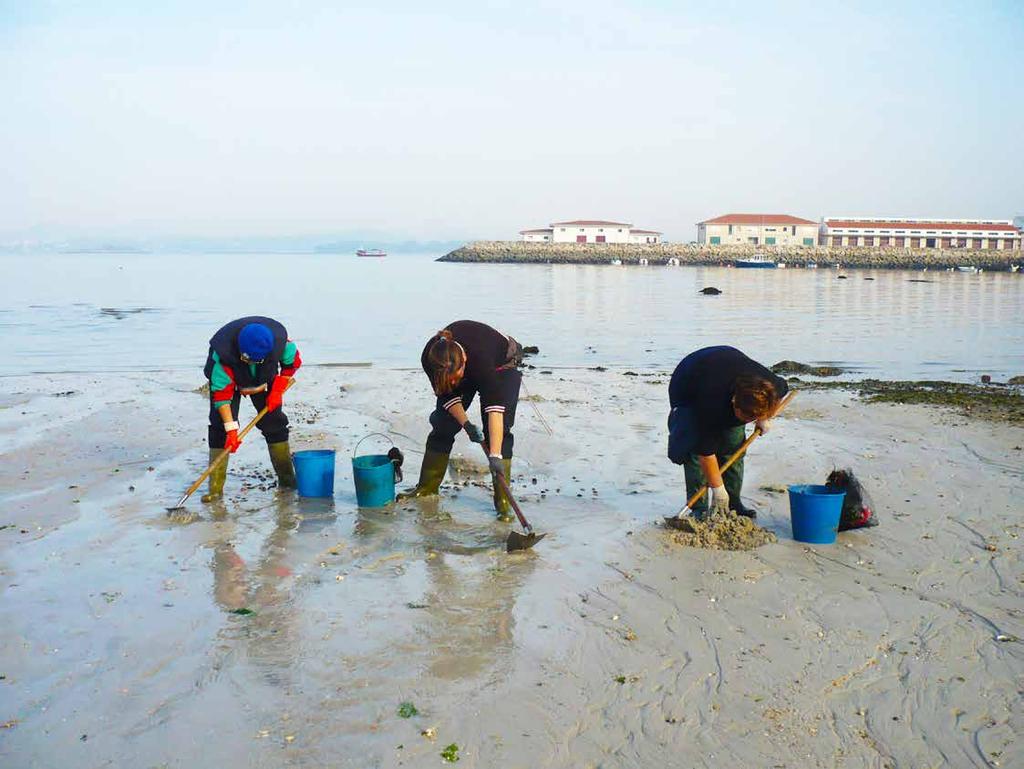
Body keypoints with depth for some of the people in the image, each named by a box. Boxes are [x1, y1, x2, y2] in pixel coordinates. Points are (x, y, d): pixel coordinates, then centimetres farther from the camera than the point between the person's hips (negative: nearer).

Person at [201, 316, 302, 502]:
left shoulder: (279, 339, -34)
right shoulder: (222, 354, -41)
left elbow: (293, 362, -11)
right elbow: (222, 393, -33)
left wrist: (277, 391, -17)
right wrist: (231, 429, -37)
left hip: (264, 378, 3)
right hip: (226, 378, -3)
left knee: (274, 422, -1)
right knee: (220, 427, -15)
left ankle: (287, 480, 11)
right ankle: (215, 488, -12)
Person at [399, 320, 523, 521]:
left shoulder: (479, 355, -46)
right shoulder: (429, 359, -33)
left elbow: (494, 406, -48)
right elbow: (447, 395, -18)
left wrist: (495, 455, -52)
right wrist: (466, 424, -31)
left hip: (501, 365, -4)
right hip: (468, 368, 4)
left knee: (498, 430, -17)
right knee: (443, 424, 2)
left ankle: (503, 500, -14)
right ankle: (427, 486, 17)